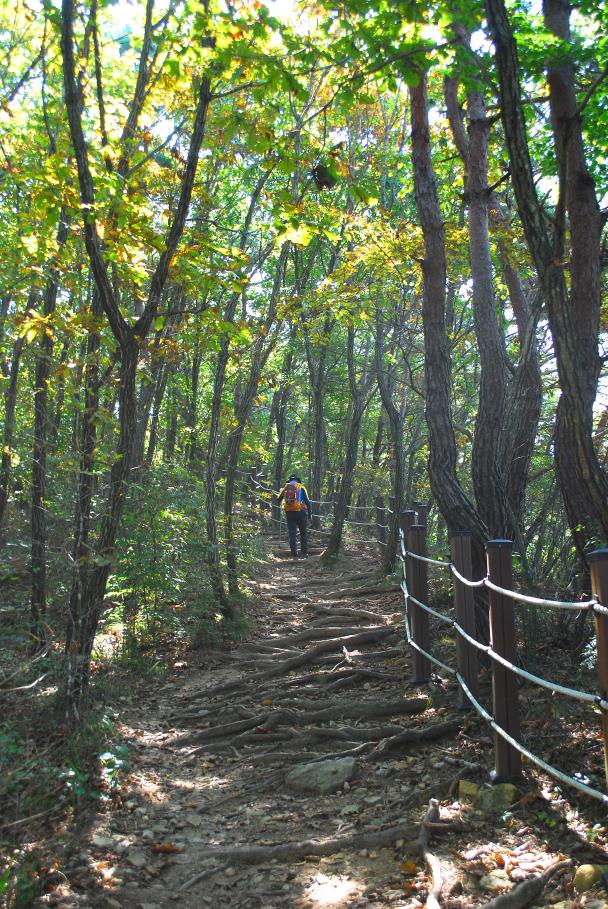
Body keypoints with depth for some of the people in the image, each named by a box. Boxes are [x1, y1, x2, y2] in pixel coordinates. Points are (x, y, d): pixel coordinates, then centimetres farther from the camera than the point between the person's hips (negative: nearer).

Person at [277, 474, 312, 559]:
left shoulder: (285, 488, 10)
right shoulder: (301, 487, 3)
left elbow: (279, 500, 19)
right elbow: (307, 502, -2)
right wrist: (310, 514, 1)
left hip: (289, 513, 2)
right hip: (300, 512, -2)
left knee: (292, 534, 5)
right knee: (303, 533, 10)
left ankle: (294, 555, 2)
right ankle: (304, 553, 6)